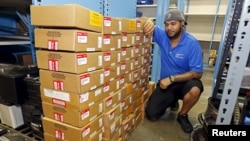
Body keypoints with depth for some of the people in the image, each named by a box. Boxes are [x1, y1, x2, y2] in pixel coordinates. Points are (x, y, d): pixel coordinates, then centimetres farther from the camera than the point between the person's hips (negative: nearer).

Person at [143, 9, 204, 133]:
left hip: (184, 82, -2)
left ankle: (182, 115, -5)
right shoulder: (162, 35, -9)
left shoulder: (192, 43, -19)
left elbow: (197, 73, -19)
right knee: (151, 116, -2)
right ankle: (172, 101, 29)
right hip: (165, 82, 3)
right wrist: (148, 21, -31)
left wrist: (172, 78, -27)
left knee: (195, 89, -39)